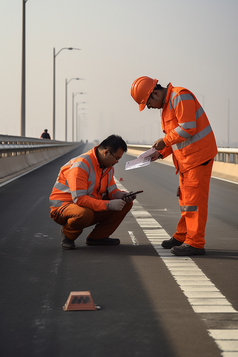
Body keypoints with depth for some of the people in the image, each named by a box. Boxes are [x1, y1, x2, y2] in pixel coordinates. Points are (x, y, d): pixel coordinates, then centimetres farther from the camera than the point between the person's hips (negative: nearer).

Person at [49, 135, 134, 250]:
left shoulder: (108, 166, 3)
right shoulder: (81, 165, -25)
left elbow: (111, 191, 8)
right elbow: (79, 199, -31)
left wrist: (124, 195, -15)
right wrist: (108, 205, -35)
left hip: (92, 207, 8)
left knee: (126, 203, -4)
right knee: (84, 213, -43)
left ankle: (97, 237, -1)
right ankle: (67, 234, -8)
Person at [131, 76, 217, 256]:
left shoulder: (180, 96, -16)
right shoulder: (166, 105, 16)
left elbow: (187, 128, -24)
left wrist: (165, 141, -15)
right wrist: (160, 153, 8)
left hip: (199, 154, -10)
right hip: (186, 158, 10)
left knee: (194, 199, -9)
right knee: (185, 197, 16)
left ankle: (195, 243, -6)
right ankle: (182, 236, 25)